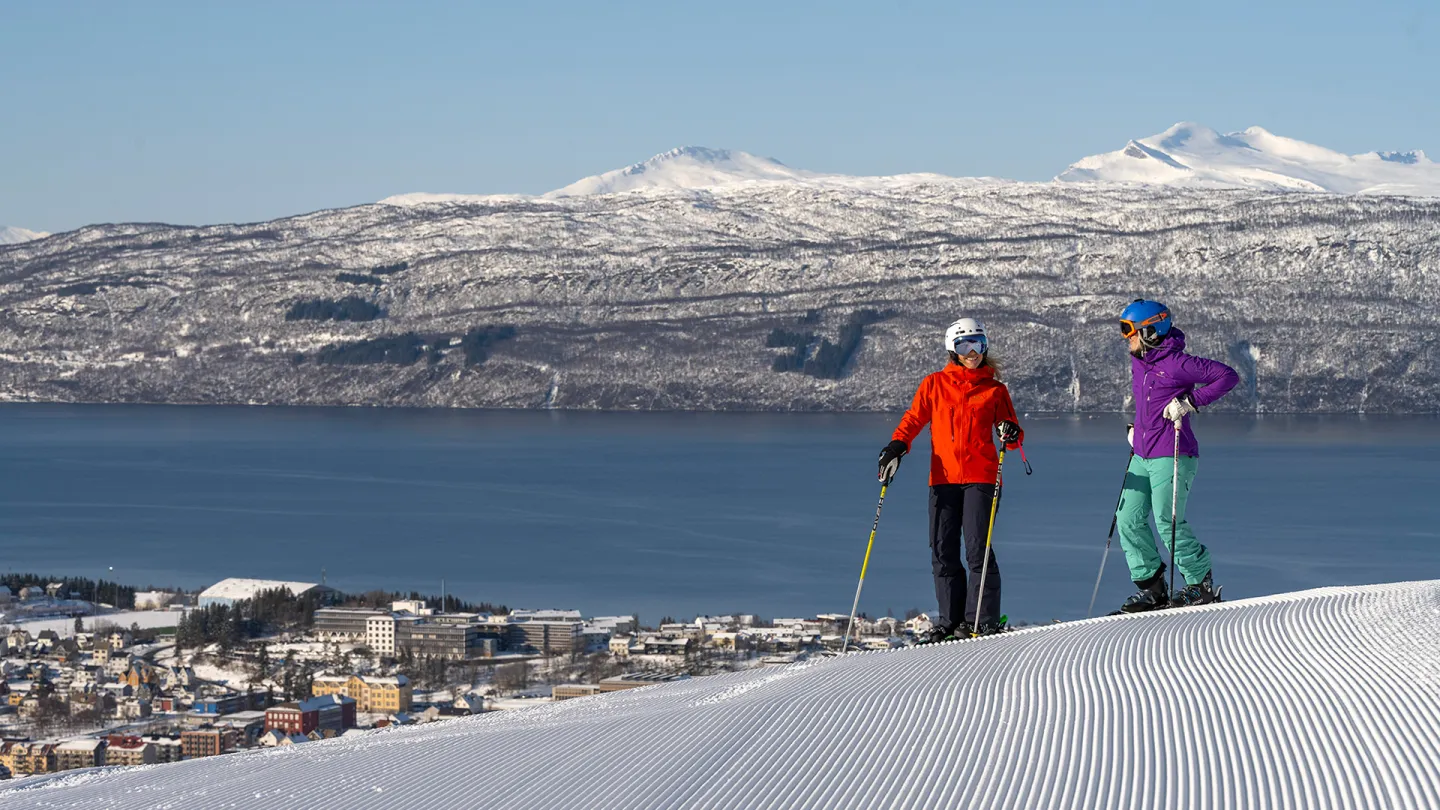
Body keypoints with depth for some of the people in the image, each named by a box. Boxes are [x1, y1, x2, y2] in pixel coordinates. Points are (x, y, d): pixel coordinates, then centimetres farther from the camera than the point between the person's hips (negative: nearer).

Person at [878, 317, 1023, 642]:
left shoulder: (995, 390, 9)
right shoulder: (934, 385, 11)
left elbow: (1011, 431, 11)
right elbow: (913, 420, 11)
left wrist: (1012, 434, -12)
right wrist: (897, 446, -6)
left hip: (980, 477, -2)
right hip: (943, 477, 2)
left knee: (977, 548, -10)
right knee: (942, 552, 2)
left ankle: (982, 621, -6)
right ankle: (951, 621, 10)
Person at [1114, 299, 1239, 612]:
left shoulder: (1176, 363, -15)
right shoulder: (1138, 363, 12)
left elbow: (1227, 376, -16)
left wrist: (1190, 402, -20)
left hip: (1172, 456, -9)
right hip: (1142, 457, 9)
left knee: (1168, 522, -11)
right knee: (1129, 520, 2)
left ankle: (1200, 584, 5)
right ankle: (1151, 587, 11)